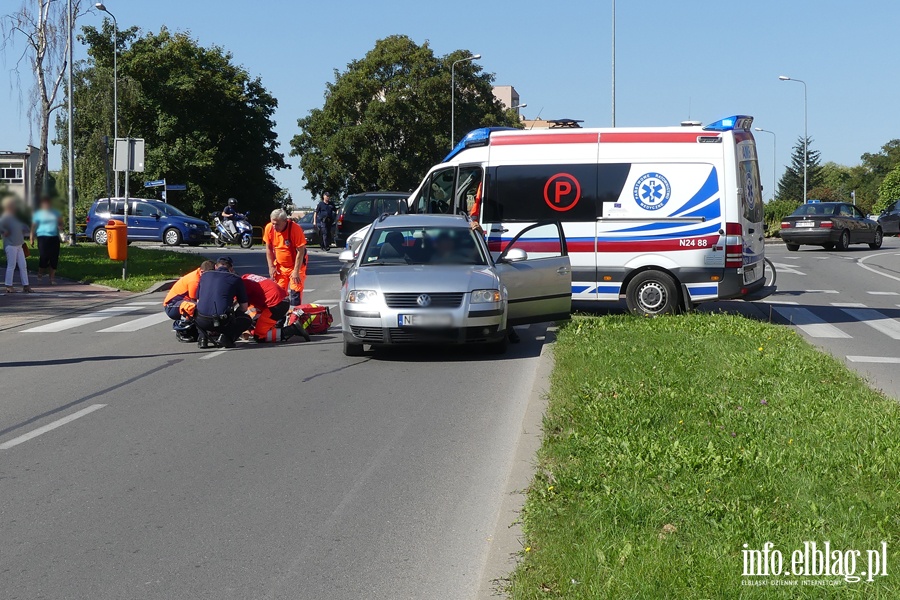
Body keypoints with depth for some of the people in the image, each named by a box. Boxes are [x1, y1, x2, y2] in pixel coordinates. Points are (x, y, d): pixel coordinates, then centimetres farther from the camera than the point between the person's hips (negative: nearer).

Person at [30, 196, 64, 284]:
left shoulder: (55, 213, 15)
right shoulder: (38, 214, 5)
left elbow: (61, 223, 22)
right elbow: (33, 227, 6)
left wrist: (61, 226, -2)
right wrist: (32, 239, 0)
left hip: (54, 237, 4)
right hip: (43, 237, -4)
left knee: (54, 258, 0)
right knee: (44, 257, -13)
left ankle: (52, 277, 9)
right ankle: (40, 273, 13)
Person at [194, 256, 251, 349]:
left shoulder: (204, 275, 20)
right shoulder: (236, 279, 12)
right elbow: (244, 307, 14)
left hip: (201, 321, 3)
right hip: (222, 322, -3)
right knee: (246, 320, 26)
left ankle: (202, 336, 12)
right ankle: (226, 337, 0)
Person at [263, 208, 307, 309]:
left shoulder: (295, 229, -25)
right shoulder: (269, 228, -11)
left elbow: (300, 251, -21)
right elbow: (269, 249, 2)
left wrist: (296, 271, -21)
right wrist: (271, 267, -1)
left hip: (296, 265, -4)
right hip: (280, 266, 4)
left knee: (295, 291, -10)